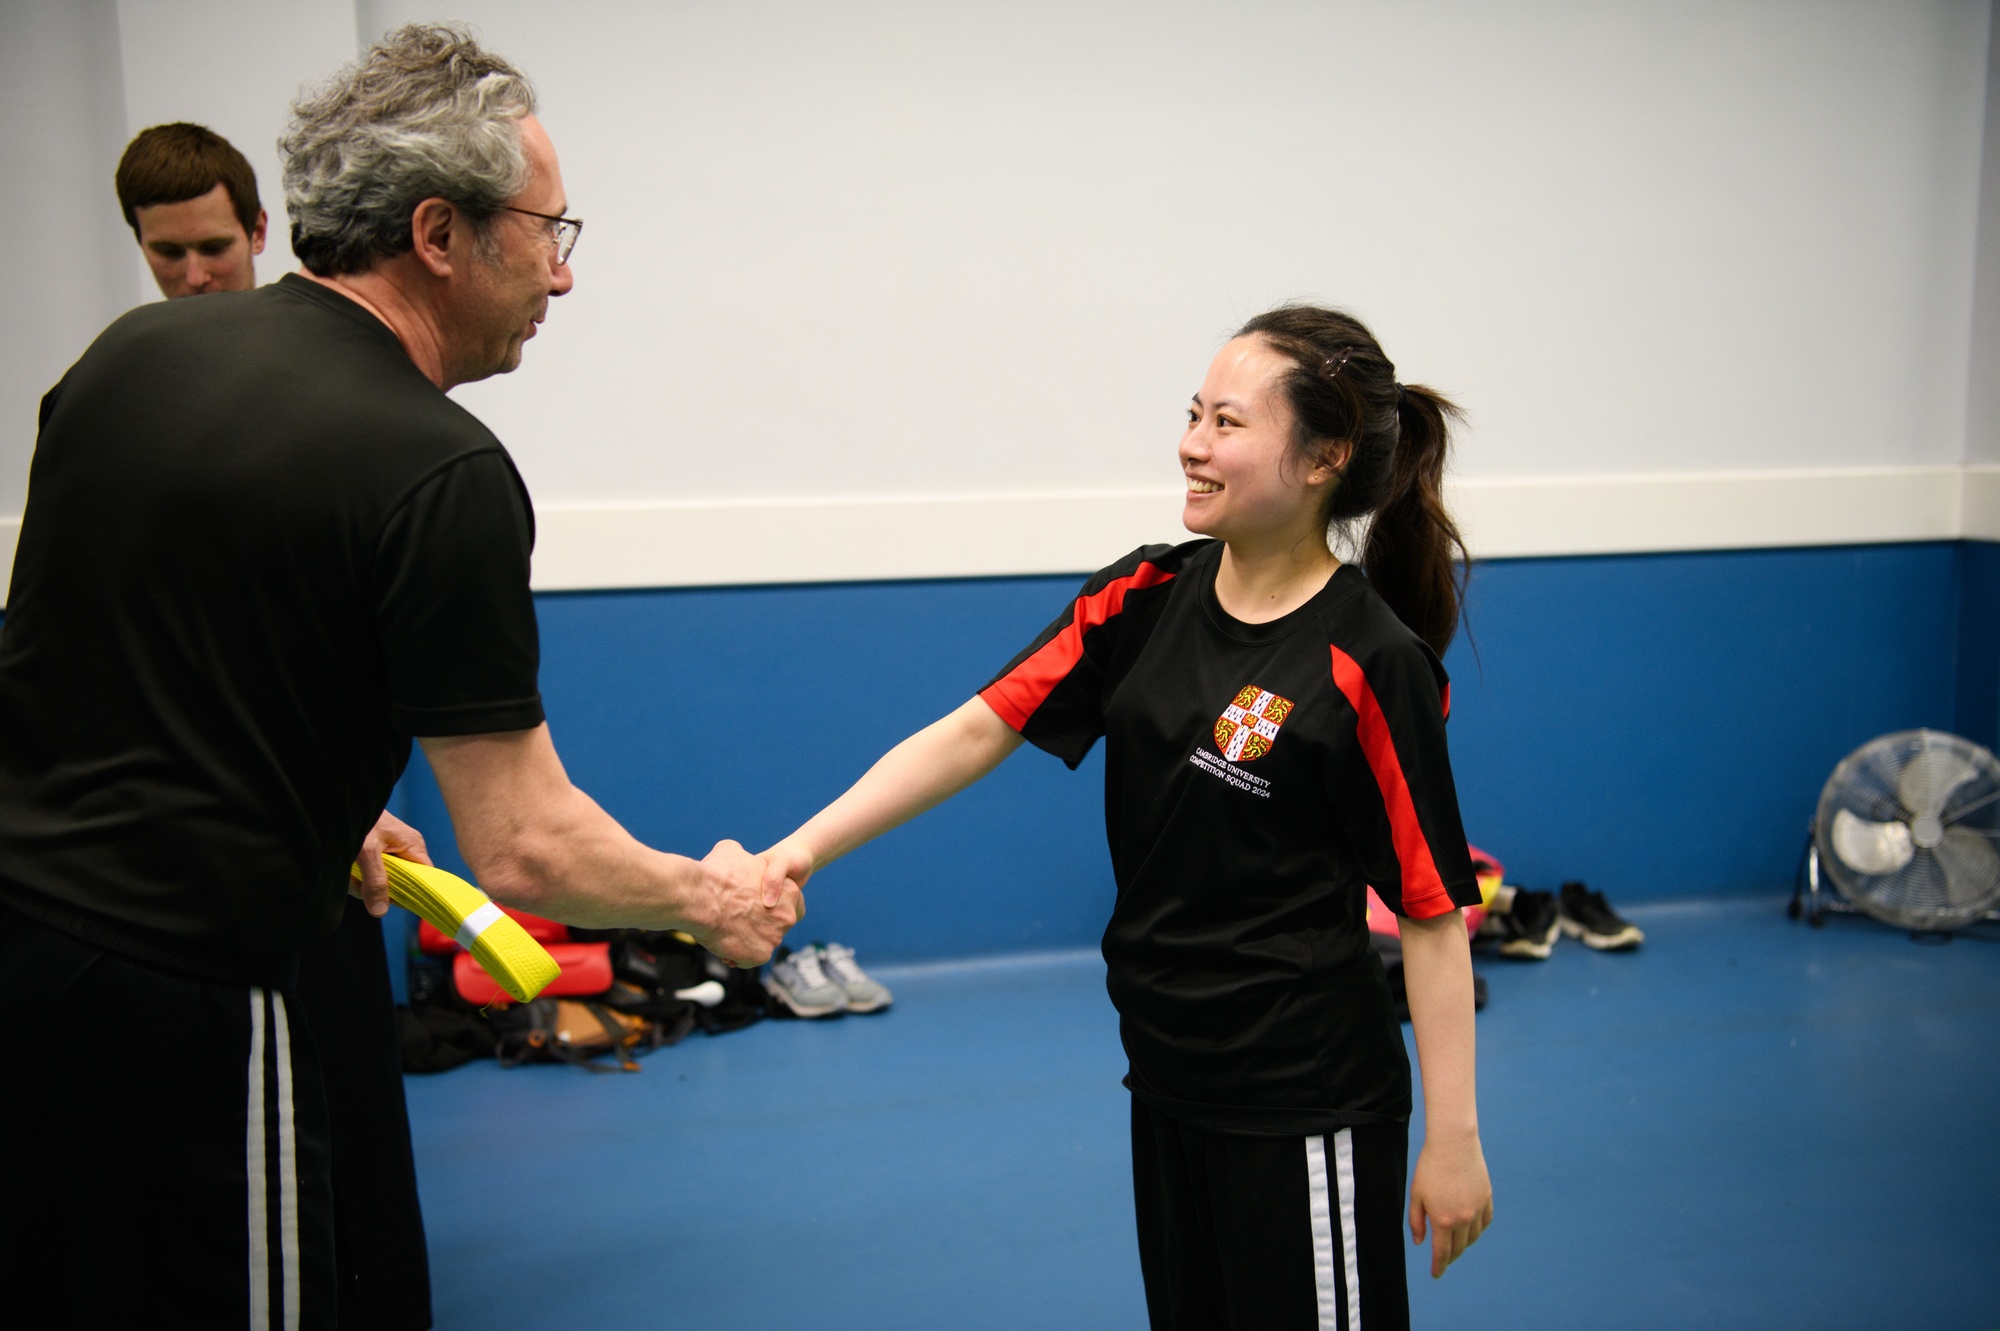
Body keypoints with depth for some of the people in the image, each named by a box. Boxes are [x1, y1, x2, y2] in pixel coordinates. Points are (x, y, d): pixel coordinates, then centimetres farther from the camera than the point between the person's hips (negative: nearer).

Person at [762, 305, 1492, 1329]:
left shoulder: (1373, 665, -18)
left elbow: (1432, 910, -15)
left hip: (1306, 1100, -6)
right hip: (1165, 1073, 6)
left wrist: (1454, 1138, -13)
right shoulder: (1144, 598, -1)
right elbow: (978, 731, -4)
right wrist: (803, 849, -14)